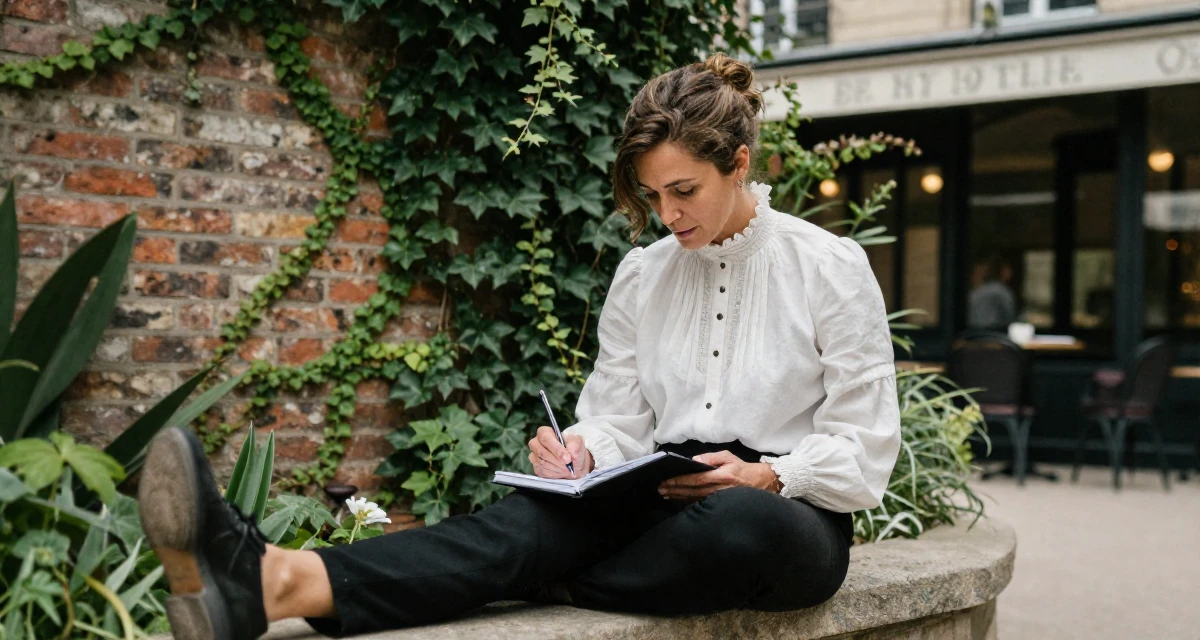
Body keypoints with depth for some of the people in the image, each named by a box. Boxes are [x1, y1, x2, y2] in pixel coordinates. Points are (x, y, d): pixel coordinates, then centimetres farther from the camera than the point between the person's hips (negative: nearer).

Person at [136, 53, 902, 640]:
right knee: (545, 514, -31)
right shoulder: (642, 275, 10)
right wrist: (580, 453, -15)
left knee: (738, 520, -42)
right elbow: (618, 418, 9)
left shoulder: (831, 267, -3)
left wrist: (764, 476, -20)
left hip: (789, 515, -2)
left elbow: (863, 451, -3)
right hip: (671, 502, 3)